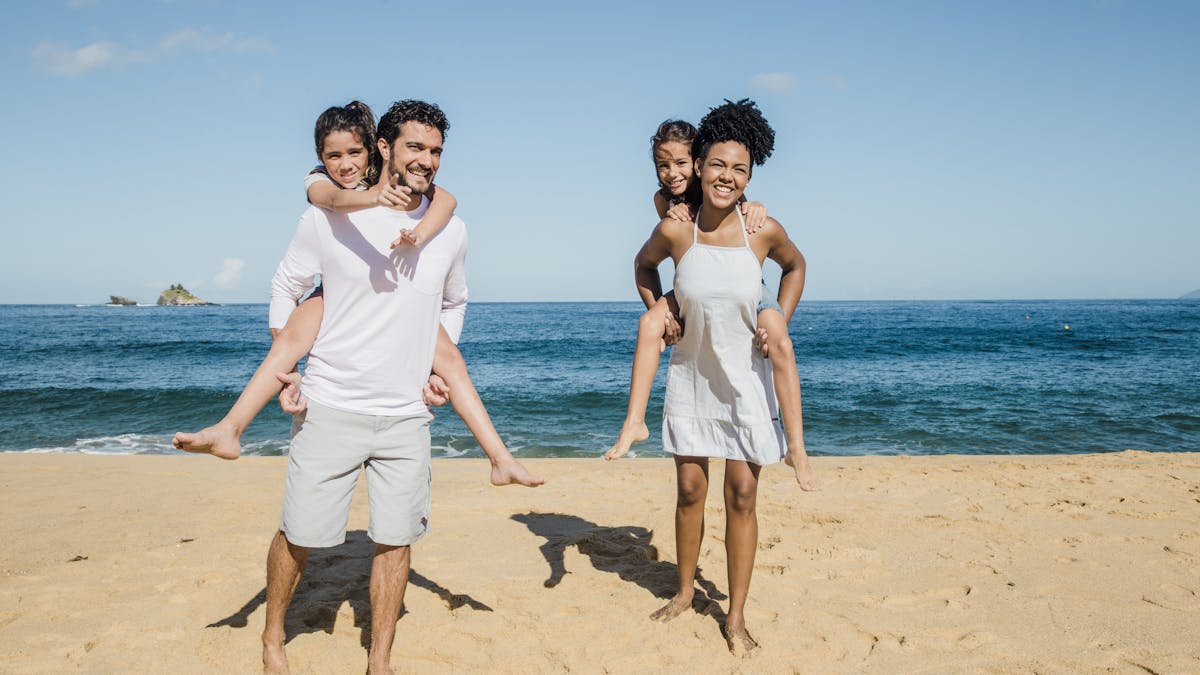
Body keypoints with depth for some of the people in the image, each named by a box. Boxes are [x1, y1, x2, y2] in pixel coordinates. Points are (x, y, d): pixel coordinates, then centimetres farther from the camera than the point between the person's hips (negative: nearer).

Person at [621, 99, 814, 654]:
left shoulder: (764, 231, -13)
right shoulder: (674, 230, -11)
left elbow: (795, 265, 10)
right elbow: (644, 264, 12)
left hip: (744, 378, -1)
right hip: (689, 375, 1)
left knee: (742, 494, 2)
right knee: (689, 489, 10)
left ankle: (736, 616, 15)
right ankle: (685, 590, 33)